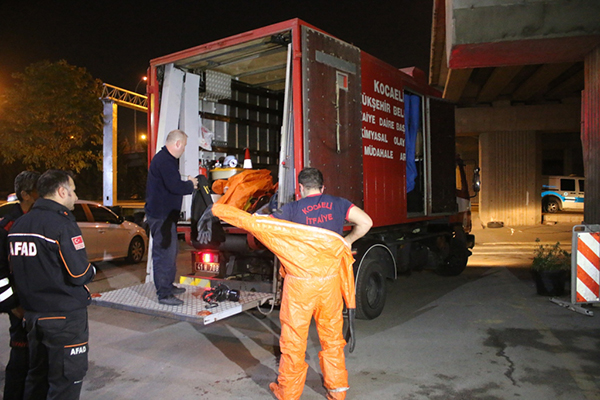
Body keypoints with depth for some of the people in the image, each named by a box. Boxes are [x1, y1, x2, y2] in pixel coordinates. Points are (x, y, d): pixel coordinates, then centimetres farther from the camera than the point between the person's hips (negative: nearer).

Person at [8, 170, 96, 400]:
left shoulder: (18, 224, 5)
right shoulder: (61, 223, -19)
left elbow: (17, 271, 10)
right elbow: (78, 274, -21)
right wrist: (92, 270, -1)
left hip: (32, 314, 8)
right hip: (65, 315, -8)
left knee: (37, 377, 22)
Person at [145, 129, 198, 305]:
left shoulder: (166, 159, 16)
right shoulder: (164, 160, -20)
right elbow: (175, 186, -27)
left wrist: (187, 183, 1)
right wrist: (191, 185, -10)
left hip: (165, 214, 12)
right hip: (161, 216, -12)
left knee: (171, 251, 21)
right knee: (164, 253, -7)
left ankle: (168, 286, 34)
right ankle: (164, 294, 0)